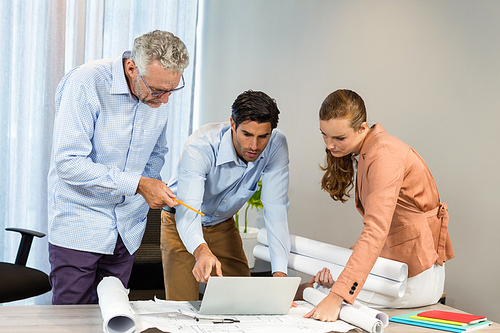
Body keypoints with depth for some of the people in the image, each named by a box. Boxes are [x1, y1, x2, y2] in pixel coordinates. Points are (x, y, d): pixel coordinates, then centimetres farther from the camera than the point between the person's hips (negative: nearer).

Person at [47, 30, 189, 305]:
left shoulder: (159, 96, 0)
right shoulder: (85, 84, -19)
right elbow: (68, 162, -23)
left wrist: (151, 187, -2)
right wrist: (136, 184, -25)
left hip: (127, 229, 5)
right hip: (78, 227, -5)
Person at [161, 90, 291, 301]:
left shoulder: (276, 145, -24)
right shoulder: (199, 146, -34)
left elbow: (276, 209, -26)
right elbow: (187, 211, -43)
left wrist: (279, 272, -38)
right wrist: (202, 252, -65)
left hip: (223, 225, 4)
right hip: (181, 223, -3)